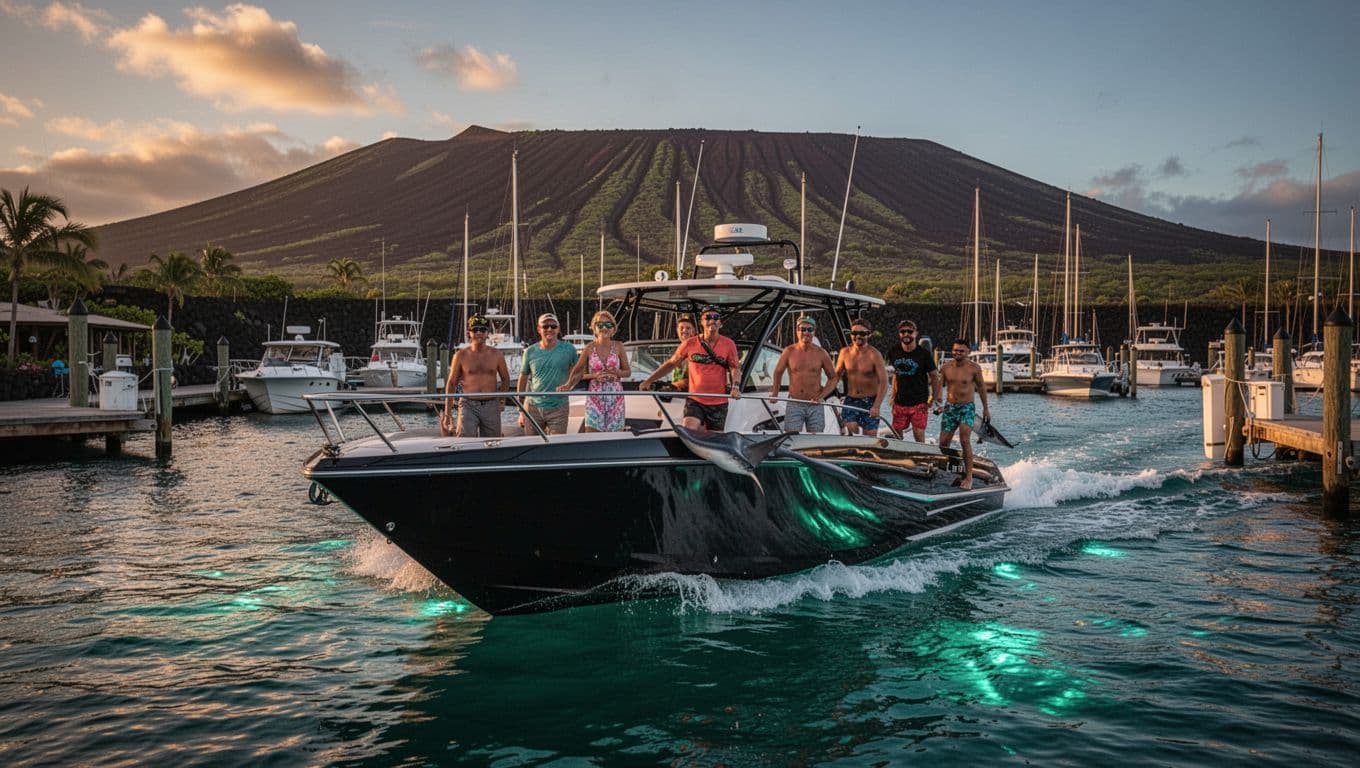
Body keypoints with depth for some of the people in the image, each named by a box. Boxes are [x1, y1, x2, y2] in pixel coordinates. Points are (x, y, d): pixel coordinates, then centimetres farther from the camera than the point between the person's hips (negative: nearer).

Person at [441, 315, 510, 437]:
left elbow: (505, 379, 16)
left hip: (491, 406, 2)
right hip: (468, 405, -2)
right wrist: (447, 412, 2)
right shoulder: (461, 355, 1)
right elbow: (451, 383, 5)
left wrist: (500, 399, 5)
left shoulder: (496, 354, 5)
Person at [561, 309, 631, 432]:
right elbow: (577, 372, 3)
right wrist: (594, 376, -14)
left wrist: (617, 373, -11)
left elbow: (628, 371, 8)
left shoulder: (618, 346, 1)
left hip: (615, 397, 1)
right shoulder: (590, 348, -2)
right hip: (595, 397, -1)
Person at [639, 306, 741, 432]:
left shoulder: (728, 344, 0)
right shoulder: (690, 344, 1)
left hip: (718, 403, 1)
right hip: (694, 401, 0)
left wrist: (735, 387, -19)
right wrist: (649, 380, 9)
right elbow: (671, 363, 9)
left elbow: (735, 368, 1)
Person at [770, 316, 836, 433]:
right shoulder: (789, 351, -2)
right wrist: (775, 393, 13)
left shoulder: (821, 353, -1)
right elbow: (778, 372, 13)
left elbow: (833, 377, 9)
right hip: (794, 404, -1)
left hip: (815, 405, 1)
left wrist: (822, 394, -1)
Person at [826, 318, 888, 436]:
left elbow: (883, 382, -16)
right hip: (851, 400, 3)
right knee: (849, 430, -16)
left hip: (870, 401, -3)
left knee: (870, 438, 1)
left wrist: (877, 406, -26)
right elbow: (835, 377, 7)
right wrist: (821, 395, -5)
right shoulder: (845, 352, 1)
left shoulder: (874, 355, -12)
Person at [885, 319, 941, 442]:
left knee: (919, 436, -9)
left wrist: (934, 398, -1)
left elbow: (934, 377, 2)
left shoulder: (924, 354, -7)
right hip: (900, 403, 3)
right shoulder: (893, 352, 2)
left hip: (919, 403, -3)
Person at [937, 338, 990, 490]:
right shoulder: (946, 367, 2)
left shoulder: (974, 368, -5)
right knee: (943, 443, 3)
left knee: (965, 439, -20)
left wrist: (985, 409, 12)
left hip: (967, 407, -3)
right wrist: (936, 401, -2)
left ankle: (969, 476, -12)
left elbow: (981, 387, 7)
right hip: (950, 407, 4)